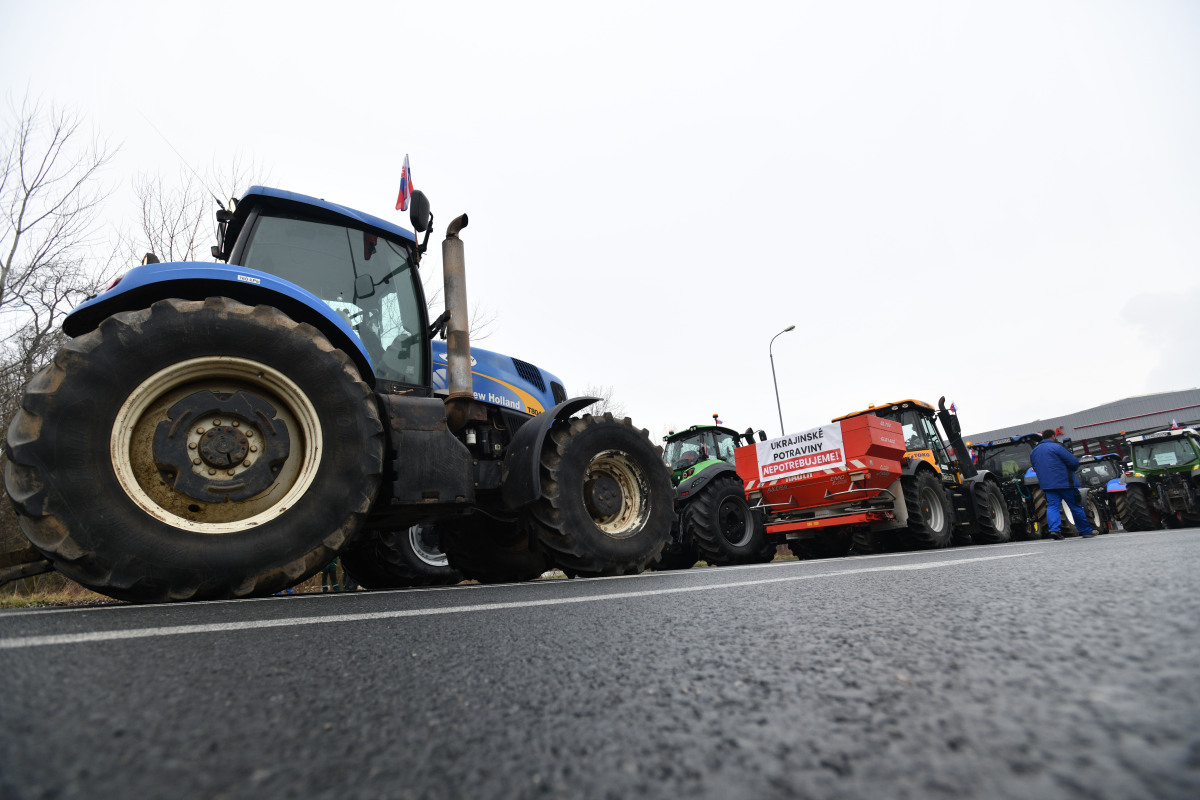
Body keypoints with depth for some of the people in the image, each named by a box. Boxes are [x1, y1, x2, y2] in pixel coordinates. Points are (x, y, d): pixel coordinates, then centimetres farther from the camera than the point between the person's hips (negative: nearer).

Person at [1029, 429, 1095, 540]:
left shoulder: (1034, 451, 13)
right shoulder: (1056, 447, -8)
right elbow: (1074, 462, -11)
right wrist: (1072, 470, 10)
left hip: (1047, 484, 5)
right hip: (1065, 483, -5)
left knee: (1052, 506, -2)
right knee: (1075, 507, 6)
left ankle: (1054, 529, -22)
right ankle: (1086, 531, 17)